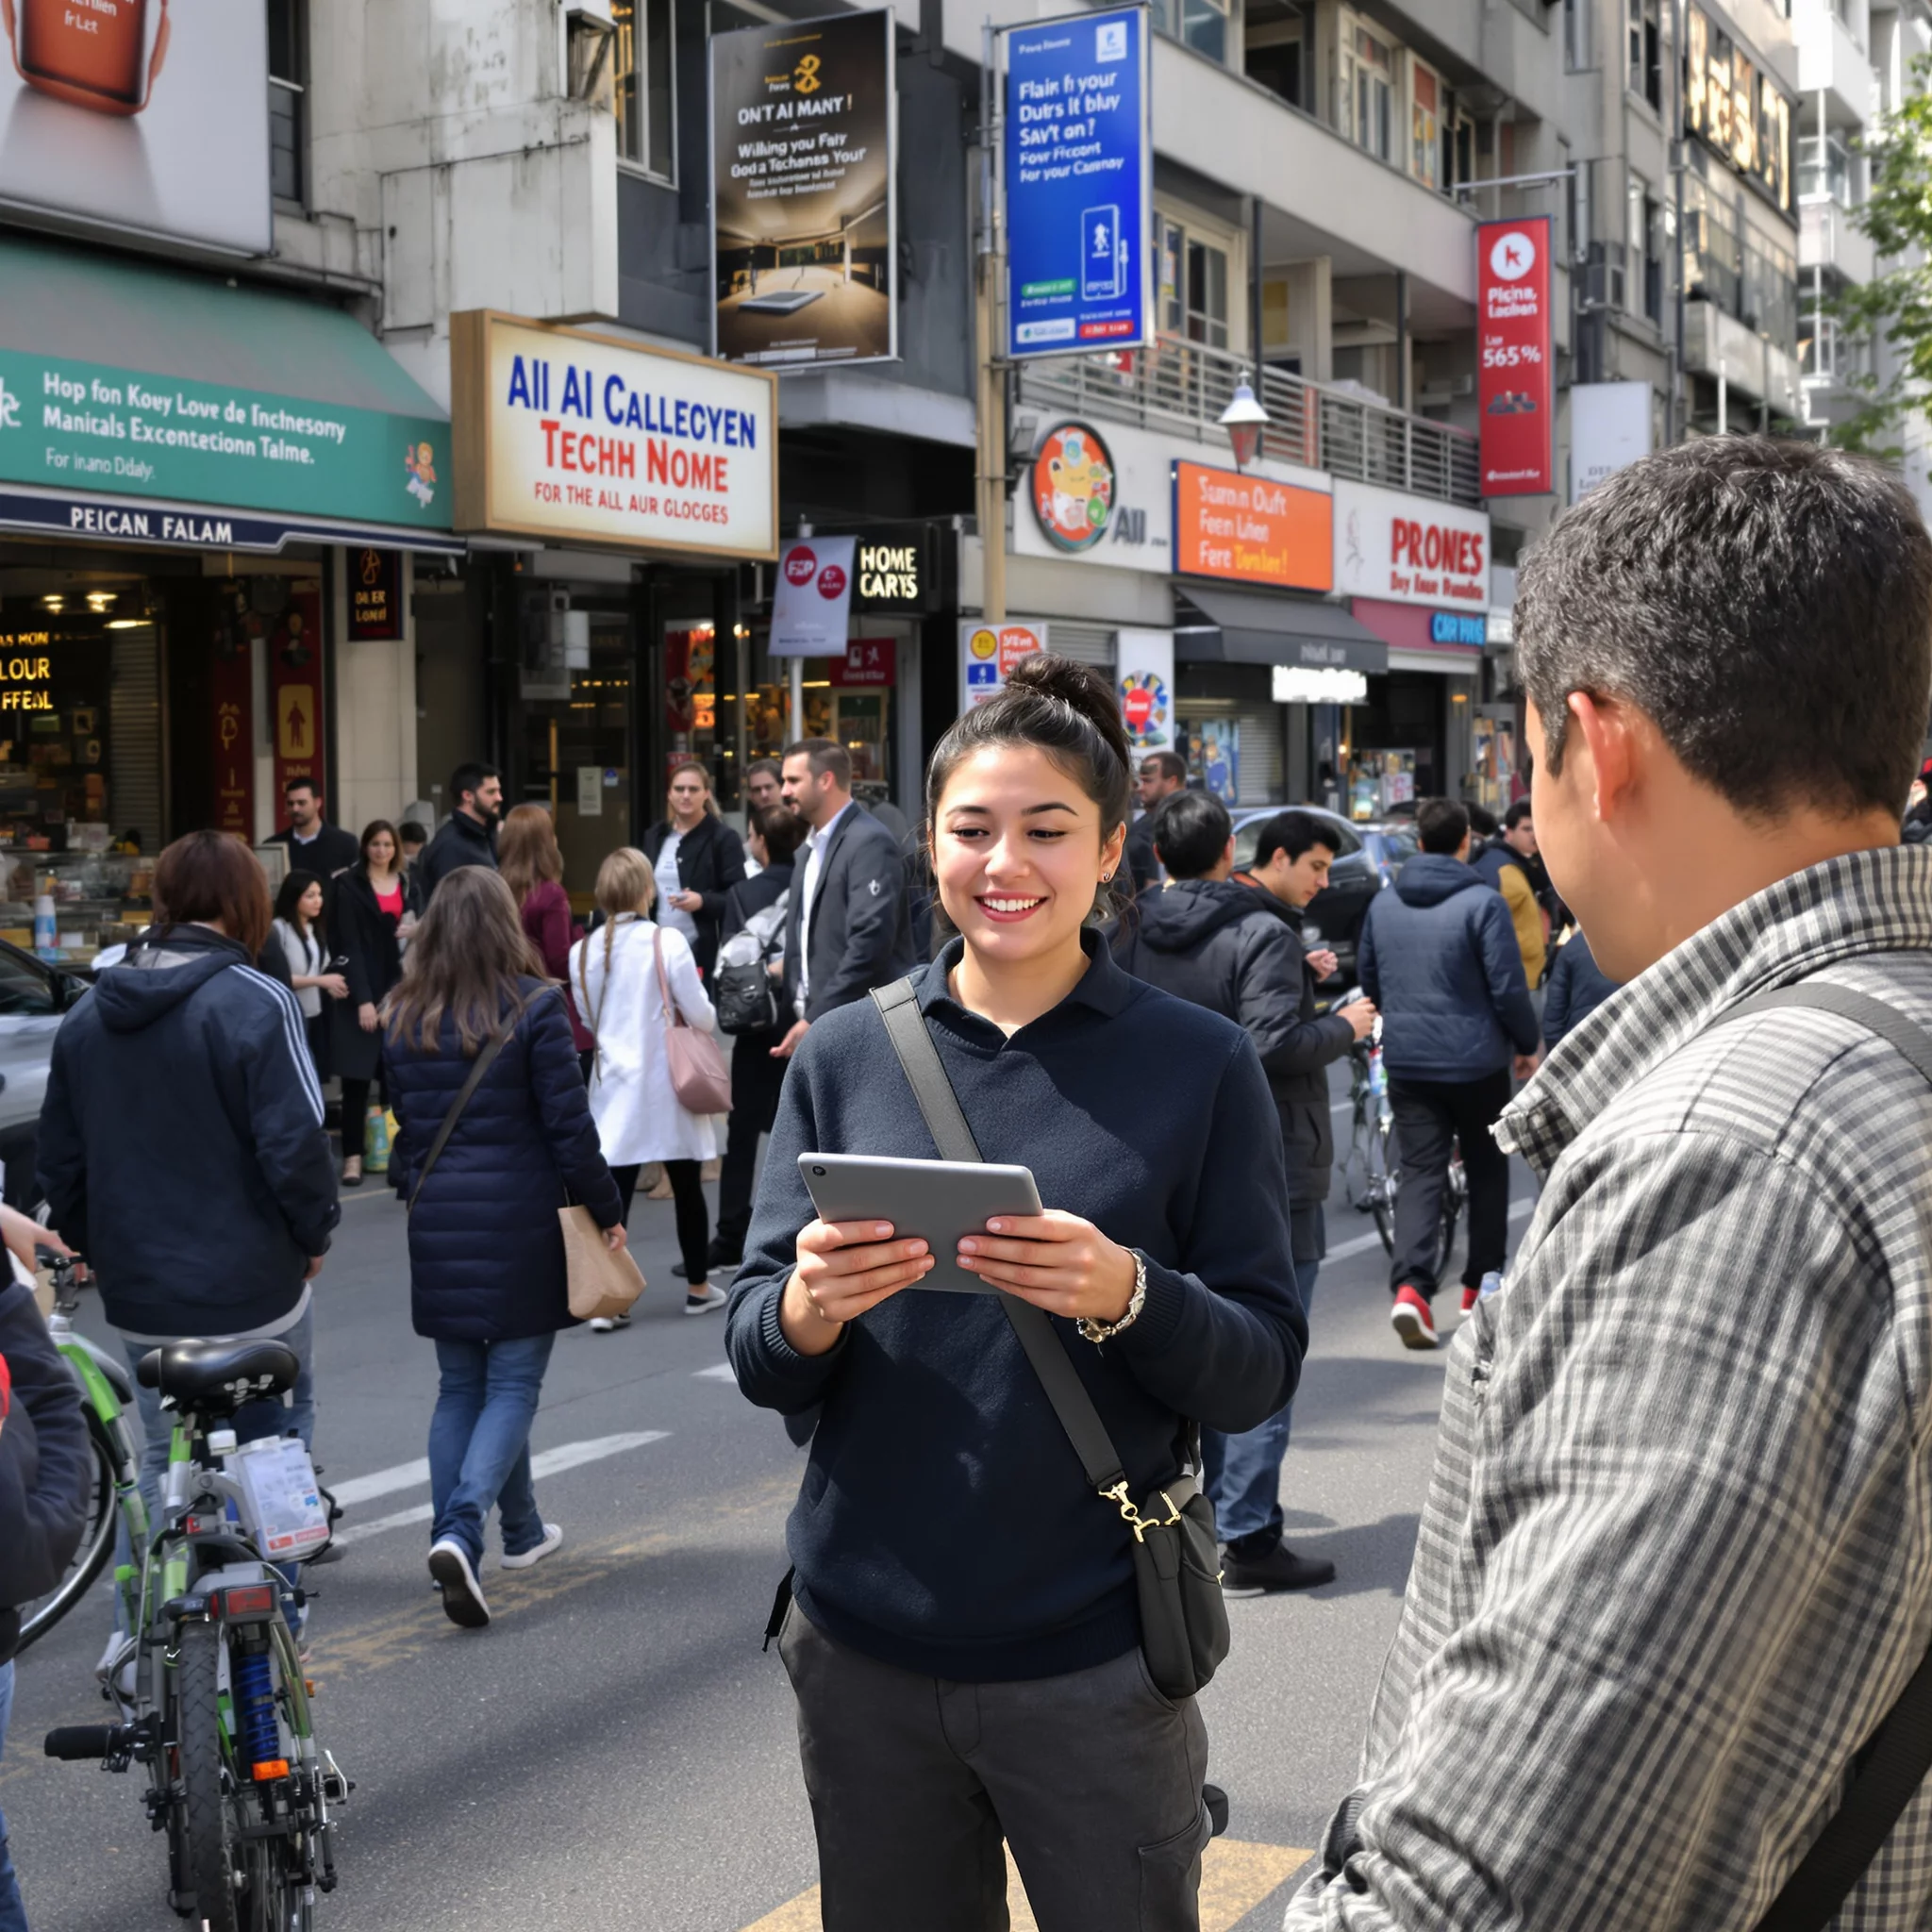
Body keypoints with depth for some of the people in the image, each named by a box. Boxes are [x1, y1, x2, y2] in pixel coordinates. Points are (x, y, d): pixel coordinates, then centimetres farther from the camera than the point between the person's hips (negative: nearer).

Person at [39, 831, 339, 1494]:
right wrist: (314, 1233, -3)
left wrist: (96, 1247, 22)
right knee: (274, 1443, 11)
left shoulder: (87, 1015, 6)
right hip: (248, 1290, -5)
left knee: (163, 1460, 16)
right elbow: (295, 1144, -18)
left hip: (138, 1293, 5)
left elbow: (58, 1158, 12)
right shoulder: (256, 1004, -14)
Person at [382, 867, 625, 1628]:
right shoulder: (533, 1008, -9)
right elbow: (569, 1125, -8)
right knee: (513, 1385, 0)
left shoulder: (403, 1018, 5)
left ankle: (522, 1530, 12)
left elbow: (402, 1125, 12)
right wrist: (606, 1211, 1)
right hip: (520, 1222, -4)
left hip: (438, 1224, 4)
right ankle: (461, 1532, -18)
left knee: (460, 1386, 14)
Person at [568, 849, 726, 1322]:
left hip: (614, 1085, 3)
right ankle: (698, 1288, 23)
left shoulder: (583, 952, -1)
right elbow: (700, 1015, -9)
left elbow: (589, 1019, 9)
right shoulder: (667, 941, -12)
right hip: (667, 1083, -3)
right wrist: (708, 1021, 13)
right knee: (687, 1189, 12)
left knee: (614, 1191, 1)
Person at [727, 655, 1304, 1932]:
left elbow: (1260, 1371, -4)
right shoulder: (845, 1056, 3)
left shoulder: (1200, 1063, -3)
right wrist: (808, 1310, -19)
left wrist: (1127, 1295, -24)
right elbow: (757, 1360, 3)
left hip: (1094, 1657, -2)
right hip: (866, 1650, 2)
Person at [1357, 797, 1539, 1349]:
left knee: (1420, 1172, 3)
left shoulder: (1383, 903, 3)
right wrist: (1527, 1045, 2)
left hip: (1405, 1061, 3)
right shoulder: (1482, 902, -13)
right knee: (1486, 1169, 15)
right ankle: (1482, 1282, 24)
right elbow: (1508, 988, -13)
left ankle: (1411, 1284, -16)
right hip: (1475, 1061, -3)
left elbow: (1368, 978, 14)